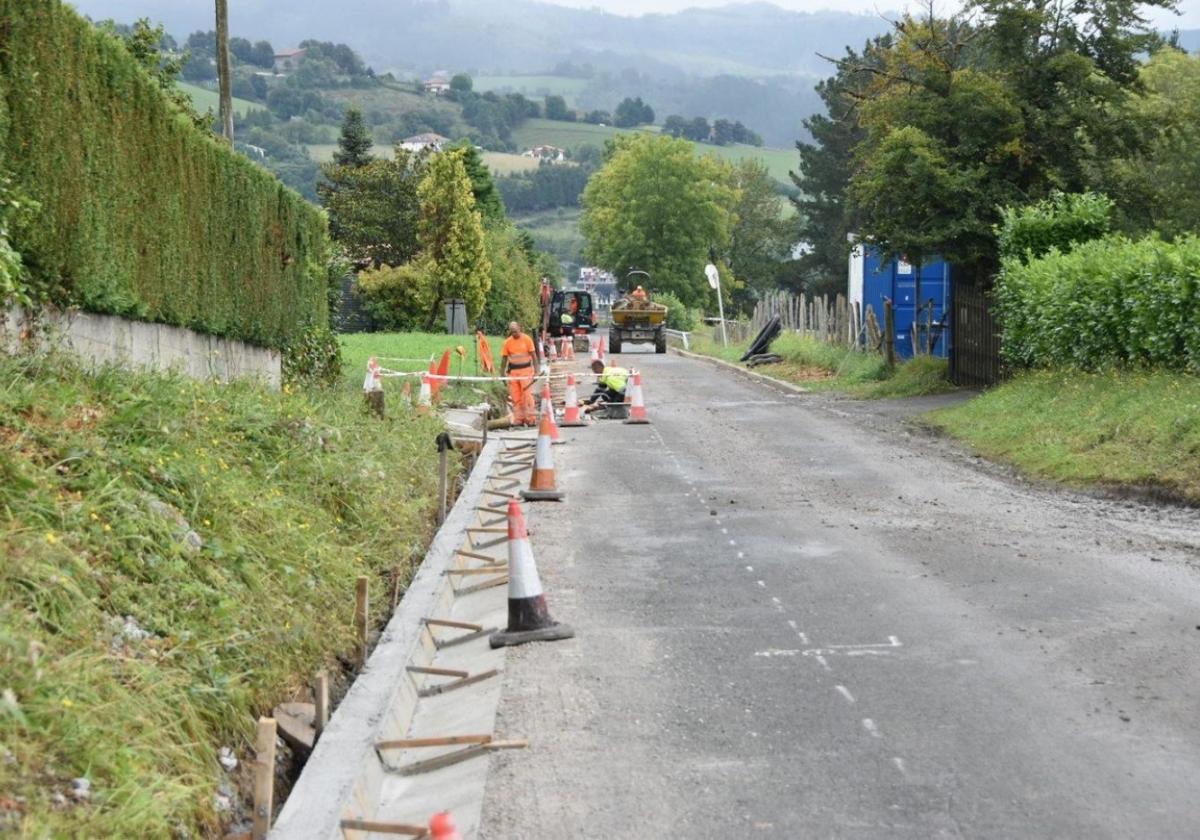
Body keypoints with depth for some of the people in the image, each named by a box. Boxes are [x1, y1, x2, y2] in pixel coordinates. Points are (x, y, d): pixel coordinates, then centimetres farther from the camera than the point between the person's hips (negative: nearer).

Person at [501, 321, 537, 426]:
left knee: (527, 395, -7)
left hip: (525, 370, -3)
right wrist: (502, 373, 8)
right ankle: (518, 419, 10)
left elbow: (533, 354, 0)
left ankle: (530, 419, -4)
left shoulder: (526, 339, -2)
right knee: (515, 397, 4)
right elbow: (504, 358, 10)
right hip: (513, 371, 3)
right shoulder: (507, 342, 4)